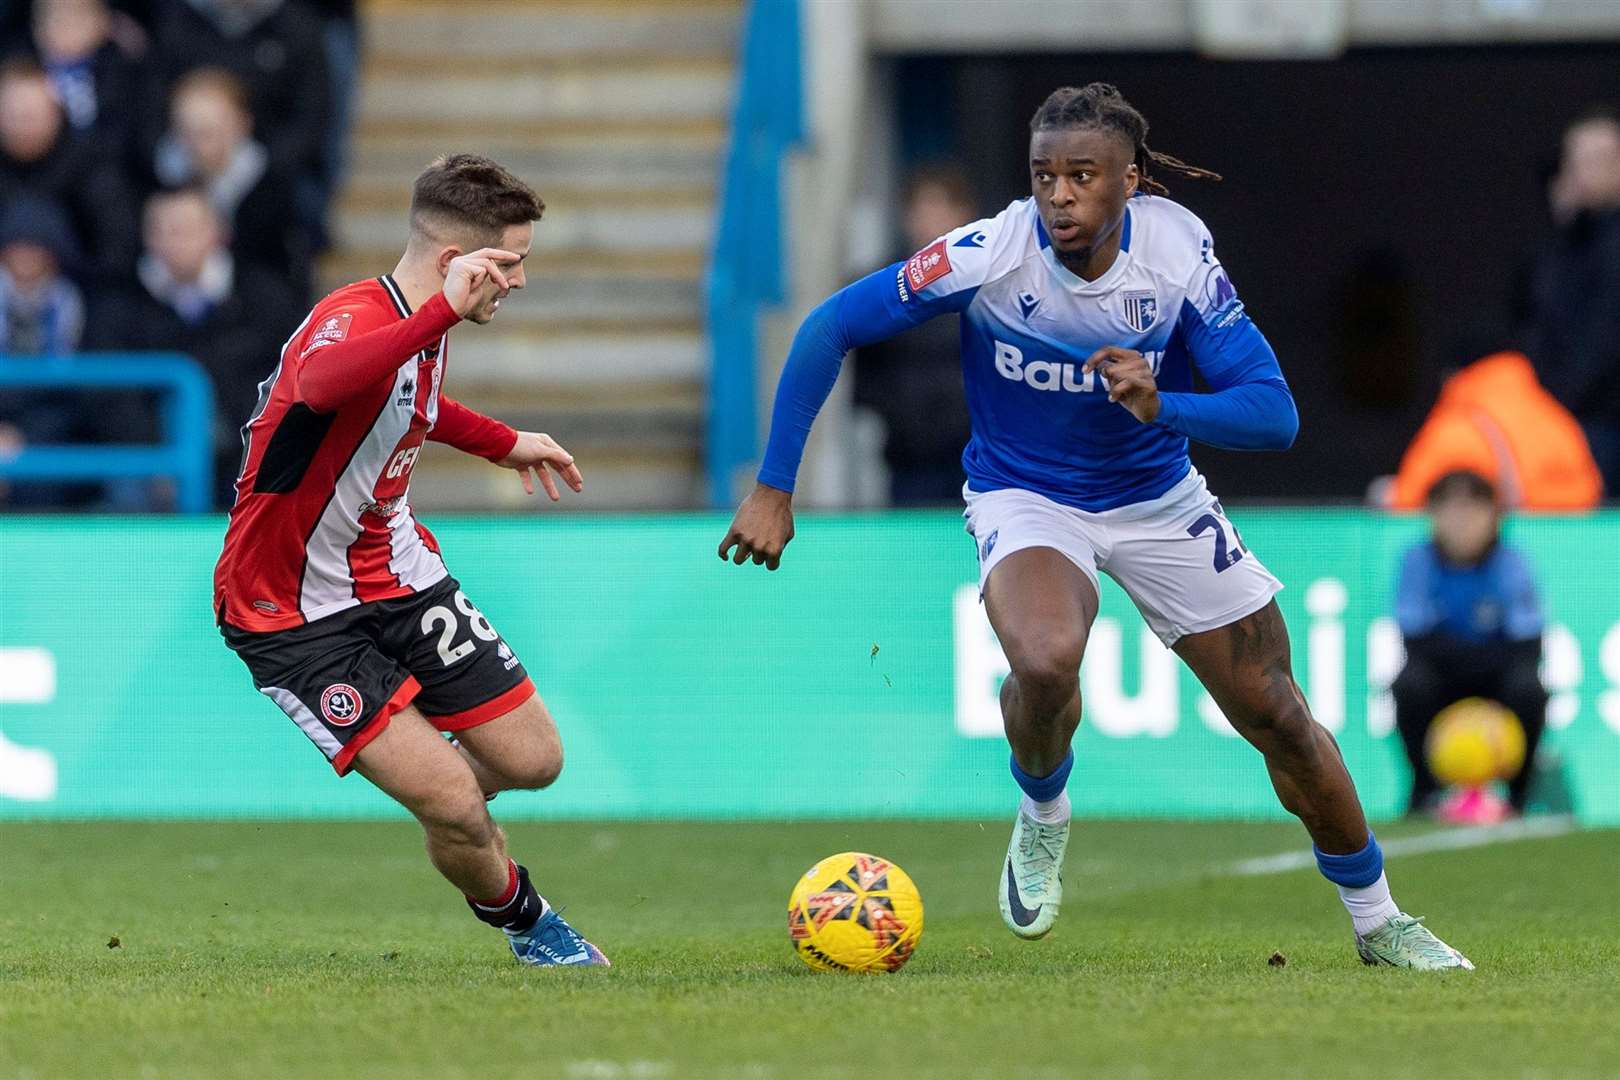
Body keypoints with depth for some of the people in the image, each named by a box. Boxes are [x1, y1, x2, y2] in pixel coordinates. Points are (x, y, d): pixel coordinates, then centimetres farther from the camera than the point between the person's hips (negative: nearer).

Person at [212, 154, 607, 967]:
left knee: (531, 759, 6)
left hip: (398, 575, 9)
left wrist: (503, 443, 33)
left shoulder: (422, 325, 3)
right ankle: (519, 917, 16)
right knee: (455, 803, -15)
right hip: (294, 615, -9)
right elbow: (317, 385, -55)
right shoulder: (351, 320, -28)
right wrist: (444, 311, -63)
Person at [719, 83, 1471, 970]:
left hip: (1158, 497, 2)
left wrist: (1162, 406, -41)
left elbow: (1274, 414, -21)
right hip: (1024, 496, -2)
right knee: (1045, 661, -34)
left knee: (1276, 714, 4)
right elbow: (829, 328, -18)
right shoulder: (992, 254, -25)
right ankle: (1041, 816, 0)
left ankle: (1377, 922, 26)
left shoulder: (1177, 251, -20)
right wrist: (774, 489, -21)